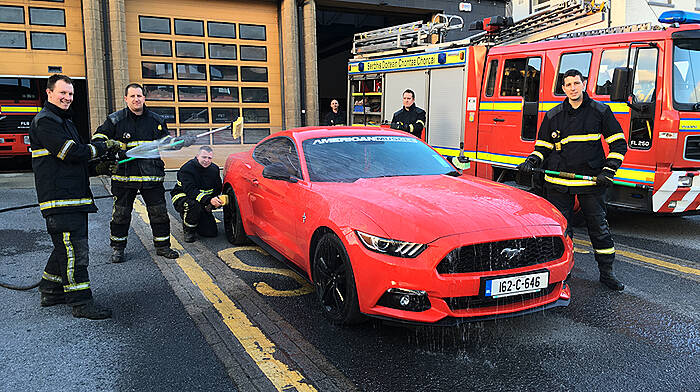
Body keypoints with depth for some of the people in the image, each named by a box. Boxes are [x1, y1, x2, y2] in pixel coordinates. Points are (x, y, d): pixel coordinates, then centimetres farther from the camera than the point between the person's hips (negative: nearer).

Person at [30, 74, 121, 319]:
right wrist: (103, 146, -7)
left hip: (74, 196, 10)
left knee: (66, 247, 17)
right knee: (74, 250, -9)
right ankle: (81, 303, -4)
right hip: (60, 199, -10)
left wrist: (100, 167, 13)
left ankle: (50, 292, 30)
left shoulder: (64, 121, 23)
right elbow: (72, 153, -18)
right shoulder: (44, 122, -9)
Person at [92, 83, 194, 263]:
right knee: (121, 213, 6)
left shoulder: (156, 120, 10)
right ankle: (117, 248, 22)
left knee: (159, 212, 5)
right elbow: (98, 139, 4)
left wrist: (182, 142, -1)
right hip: (124, 175, -2)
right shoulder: (115, 120, 2)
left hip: (152, 175, 2)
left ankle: (162, 246, 19)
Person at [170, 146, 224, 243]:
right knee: (194, 204, -41)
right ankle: (188, 229, -13)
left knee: (211, 232, -7)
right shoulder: (187, 168, -21)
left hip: (204, 205, 5)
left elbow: (218, 189, 6)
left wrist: (215, 201, -16)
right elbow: (190, 191, -32)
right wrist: (209, 200, -45)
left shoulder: (214, 169, -2)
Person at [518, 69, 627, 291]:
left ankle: (606, 272, 19)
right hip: (559, 183, 1)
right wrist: (532, 161, -6)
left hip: (591, 180, -1)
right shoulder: (553, 116, 7)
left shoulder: (600, 111, 4)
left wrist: (609, 170, -5)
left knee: (599, 227, 6)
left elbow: (619, 143, 6)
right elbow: (543, 146, 14)